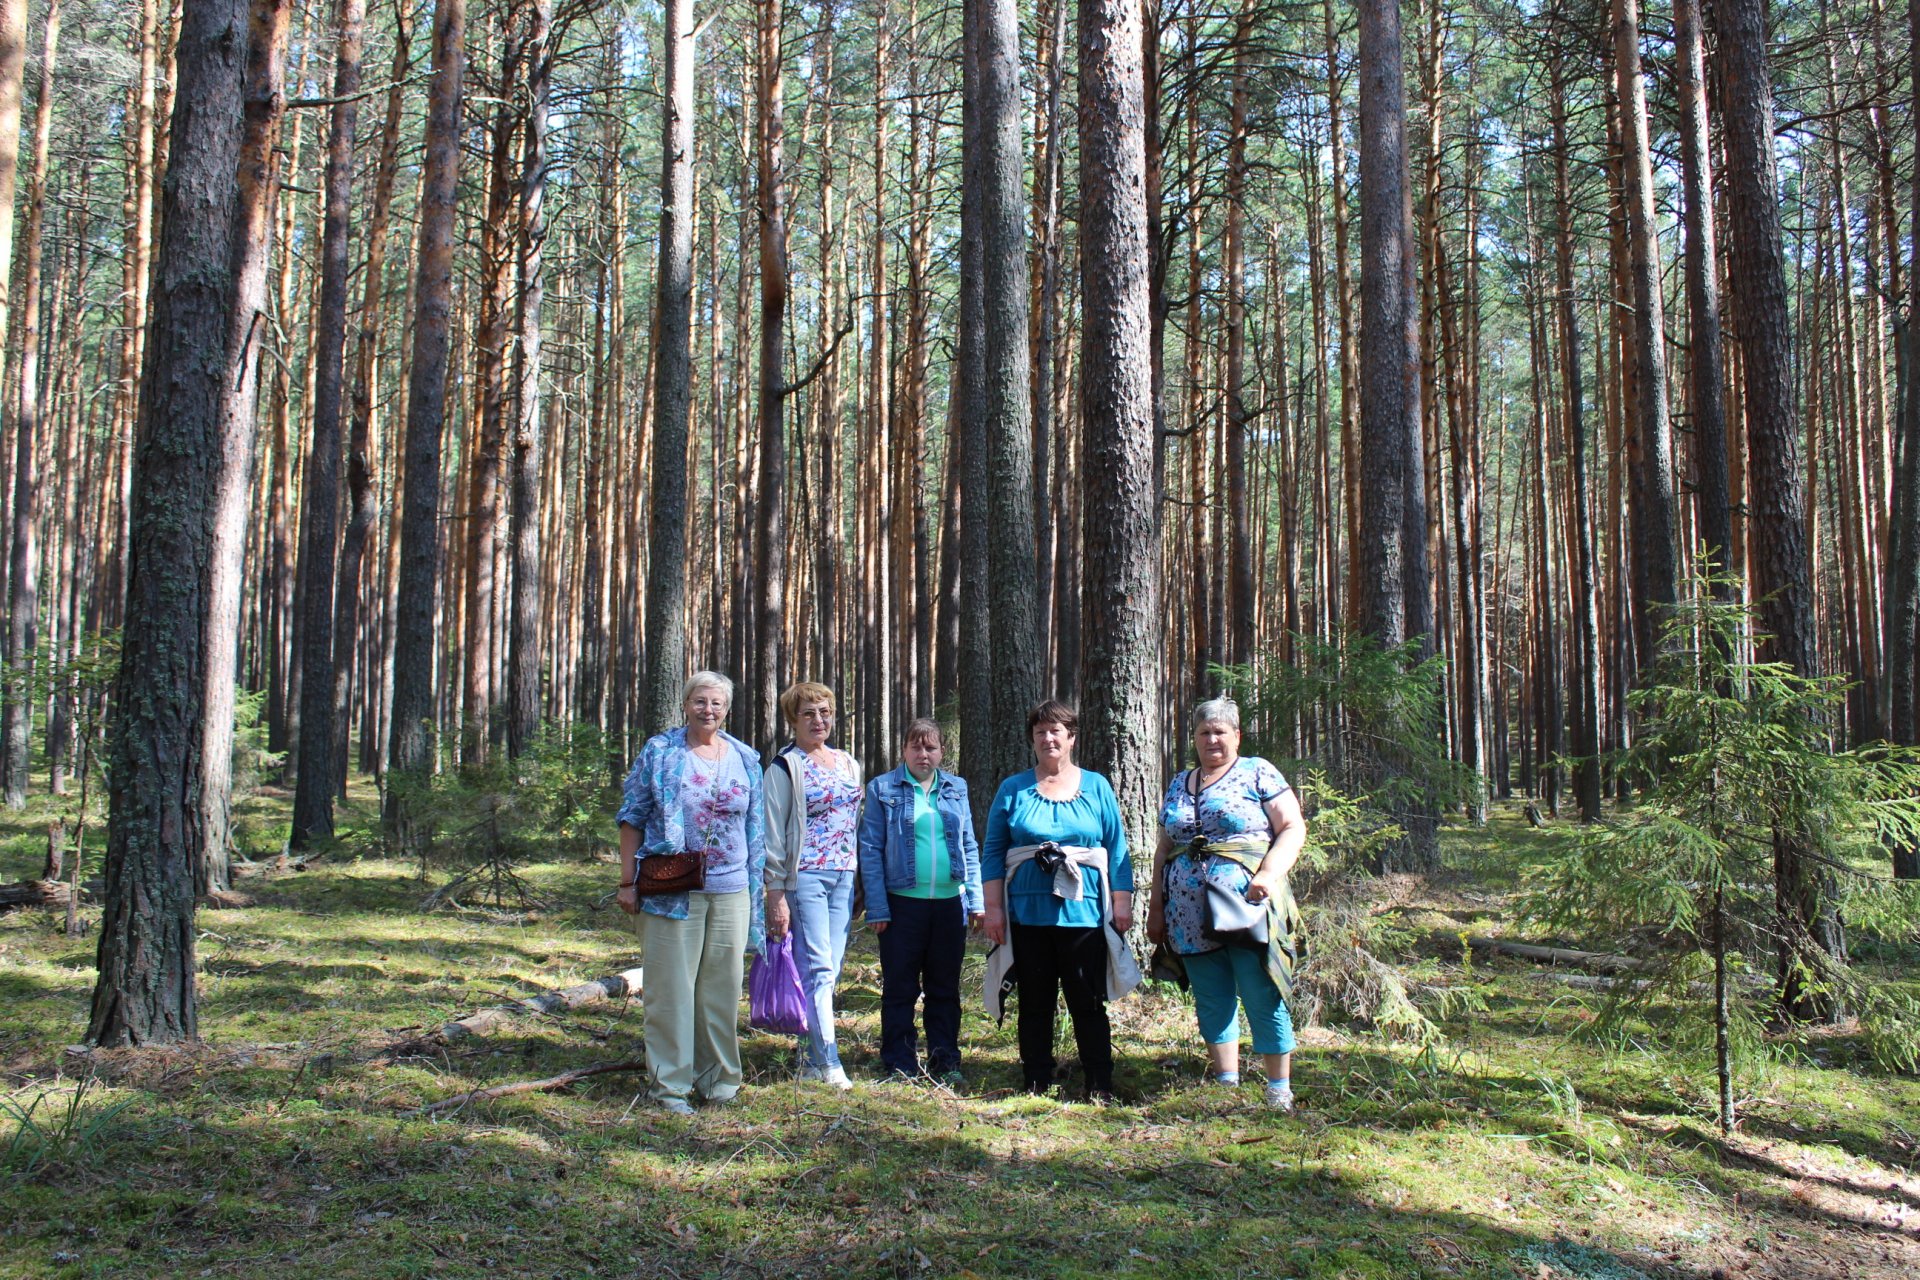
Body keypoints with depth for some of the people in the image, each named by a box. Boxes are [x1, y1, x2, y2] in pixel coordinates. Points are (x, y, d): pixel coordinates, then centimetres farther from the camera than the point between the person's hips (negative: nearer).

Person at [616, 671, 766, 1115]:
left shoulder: (746, 759, 10)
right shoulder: (659, 752, 1)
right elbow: (632, 818, 2)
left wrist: (756, 888, 11)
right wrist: (627, 882, -3)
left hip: (730, 891, 3)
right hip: (671, 890, -3)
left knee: (723, 986, 8)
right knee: (671, 986, 0)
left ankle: (717, 1077, 21)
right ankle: (670, 1083, 9)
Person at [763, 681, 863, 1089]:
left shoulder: (848, 764, 15)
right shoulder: (785, 768, -3)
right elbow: (773, 834, -6)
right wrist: (776, 893, -11)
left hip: (843, 876, 6)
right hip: (804, 876, -6)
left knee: (830, 968, 6)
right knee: (818, 967, -9)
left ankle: (810, 1061, 14)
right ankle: (828, 1063, -6)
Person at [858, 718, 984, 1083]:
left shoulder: (956, 789, 10)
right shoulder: (882, 789, 1)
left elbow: (969, 846, 14)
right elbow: (870, 850, -1)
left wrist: (974, 899, 6)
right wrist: (877, 908, -8)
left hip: (950, 903, 3)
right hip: (902, 903, -3)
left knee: (945, 988, 11)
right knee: (900, 989, 4)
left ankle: (945, 1063, 22)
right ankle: (899, 1067, 14)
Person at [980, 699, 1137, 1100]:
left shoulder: (1096, 787, 8)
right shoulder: (1013, 790, 8)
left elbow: (1117, 850, 7)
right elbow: (993, 853, 7)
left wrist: (1122, 903, 0)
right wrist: (993, 908, 0)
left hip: (1084, 913, -1)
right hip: (1028, 914, 1)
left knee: (1088, 1004, 2)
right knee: (1034, 1005, 8)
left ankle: (1101, 1088, 10)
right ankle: (1036, 1086, 17)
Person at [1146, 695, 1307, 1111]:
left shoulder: (1257, 773, 3)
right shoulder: (1178, 785, 17)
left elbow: (1293, 828, -4)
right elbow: (1163, 850, 20)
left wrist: (1269, 873, -18)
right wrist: (1157, 906, 15)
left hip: (1247, 909, -5)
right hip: (1191, 918, 5)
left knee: (1263, 999, -3)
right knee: (1212, 1003, 8)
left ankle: (1280, 1092, 7)